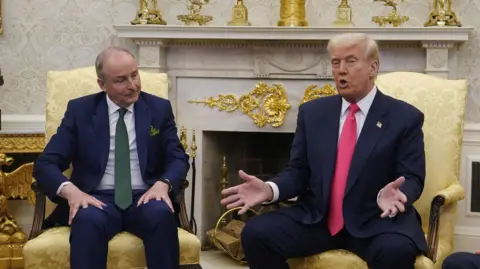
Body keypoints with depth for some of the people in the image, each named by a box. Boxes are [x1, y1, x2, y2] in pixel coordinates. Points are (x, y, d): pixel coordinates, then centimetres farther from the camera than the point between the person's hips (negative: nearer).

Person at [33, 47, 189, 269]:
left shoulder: (160, 109, 9)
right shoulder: (79, 110, 5)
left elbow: (178, 159, 6)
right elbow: (45, 163, 0)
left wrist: (163, 184, -19)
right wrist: (71, 190, -22)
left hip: (144, 198, 1)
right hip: (97, 200, -1)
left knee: (161, 214, -34)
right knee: (88, 220, -36)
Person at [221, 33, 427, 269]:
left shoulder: (405, 118, 1)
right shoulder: (312, 112, 11)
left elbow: (412, 179, -3)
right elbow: (298, 172, 11)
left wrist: (392, 195, -26)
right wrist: (270, 189, -11)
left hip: (377, 220, -3)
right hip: (316, 218, 3)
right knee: (256, 234, -20)